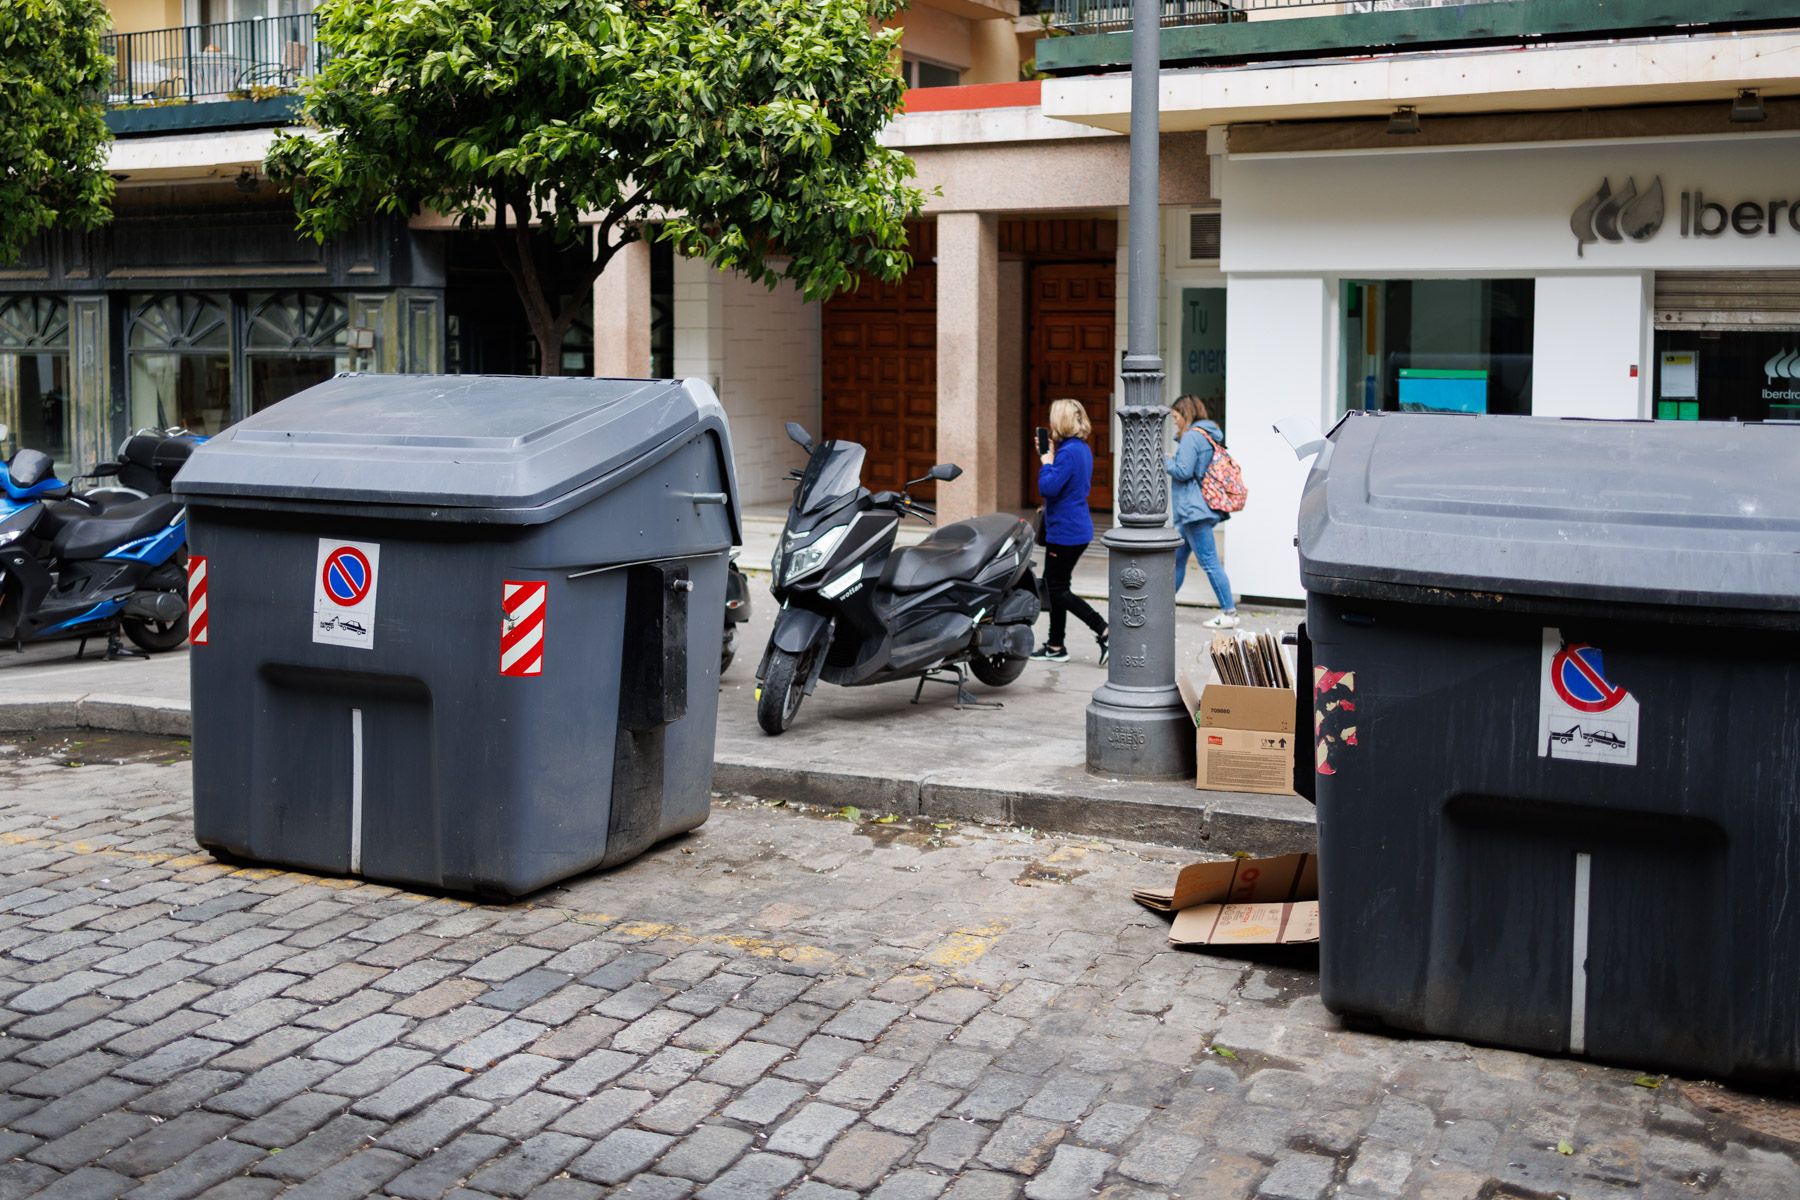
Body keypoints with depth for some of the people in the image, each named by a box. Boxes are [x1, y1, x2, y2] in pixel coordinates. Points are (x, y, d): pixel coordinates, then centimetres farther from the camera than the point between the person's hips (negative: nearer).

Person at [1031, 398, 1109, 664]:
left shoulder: (1069, 451, -20)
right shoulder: (1082, 449, 11)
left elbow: (1048, 487, -26)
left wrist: (1046, 463, -9)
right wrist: (1051, 457, 6)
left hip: (1065, 531, -10)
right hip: (1076, 529, 10)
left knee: (1058, 589, -2)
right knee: (1054, 586, 16)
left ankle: (1105, 632, -6)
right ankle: (1056, 646, 22)